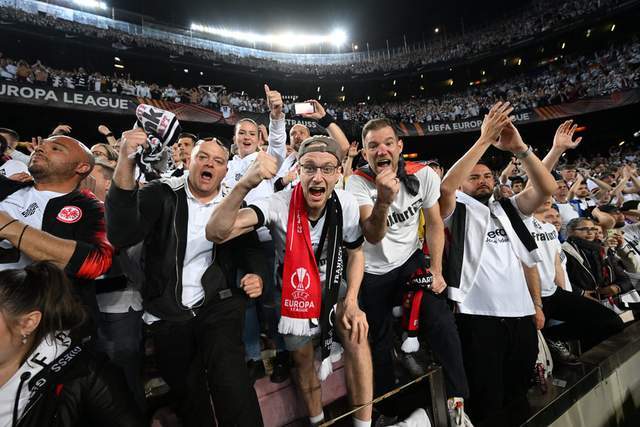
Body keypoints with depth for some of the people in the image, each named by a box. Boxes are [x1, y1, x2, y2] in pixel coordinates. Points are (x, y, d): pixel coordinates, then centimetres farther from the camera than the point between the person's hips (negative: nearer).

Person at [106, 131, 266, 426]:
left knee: (230, 381, -23)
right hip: (167, 313, 1)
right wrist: (126, 164, -35)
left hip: (218, 306, 0)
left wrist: (256, 275, -12)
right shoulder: (160, 194, -6)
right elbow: (121, 235, -23)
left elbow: (250, 247, 11)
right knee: (187, 393, 16)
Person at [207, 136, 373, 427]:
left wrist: (351, 301, -14)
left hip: (332, 285, 2)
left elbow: (355, 252, -3)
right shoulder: (280, 204, -30)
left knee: (357, 334, -20)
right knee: (302, 357, 12)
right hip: (293, 291, -1)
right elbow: (216, 233, -43)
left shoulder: (346, 204, -18)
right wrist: (245, 184, -59)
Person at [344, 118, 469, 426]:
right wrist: (383, 199, -49)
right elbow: (373, 237, -31)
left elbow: (435, 224, -1)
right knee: (380, 340, 10)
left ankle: (457, 400, 9)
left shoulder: (424, 175, -12)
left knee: (442, 323, -14)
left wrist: (436, 270, -5)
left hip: (412, 258, 2)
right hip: (374, 270, -1)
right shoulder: (358, 183, -20)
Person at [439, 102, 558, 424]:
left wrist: (519, 148, -10)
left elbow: (547, 188, 3)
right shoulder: (457, 210, 2)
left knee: (518, 394, 19)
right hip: (478, 315, -5)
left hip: (521, 314, 5)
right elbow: (445, 188, -20)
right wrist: (484, 140, -18)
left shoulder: (507, 210, 16)